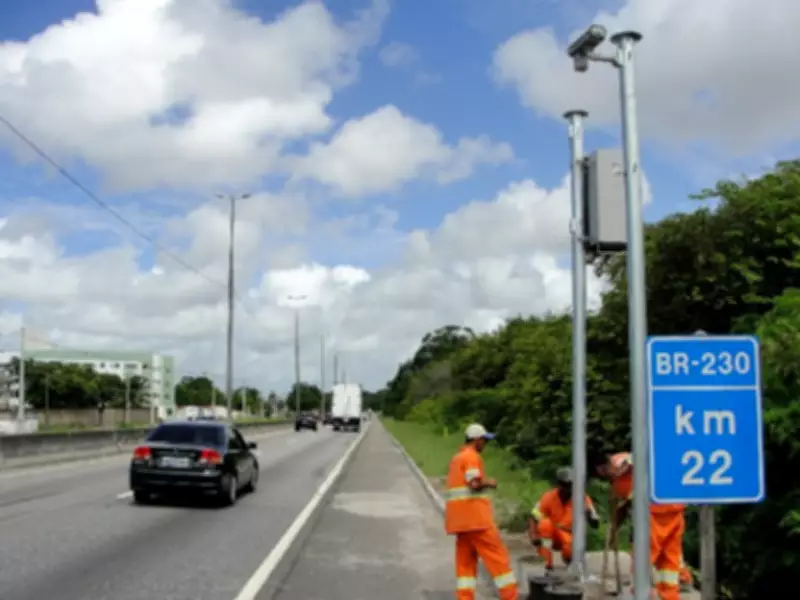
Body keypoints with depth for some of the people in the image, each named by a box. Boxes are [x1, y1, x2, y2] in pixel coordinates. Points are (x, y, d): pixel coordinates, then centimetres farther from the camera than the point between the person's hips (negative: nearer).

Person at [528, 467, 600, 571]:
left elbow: (595, 524, -18)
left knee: (571, 551, -35)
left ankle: (567, 556, 6)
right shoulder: (549, 497, -17)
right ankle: (547, 562, -25)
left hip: (568, 536, 0)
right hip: (549, 535, 0)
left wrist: (589, 513, -39)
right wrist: (534, 537, -32)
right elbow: (534, 518, -17)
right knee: (545, 523, -34)